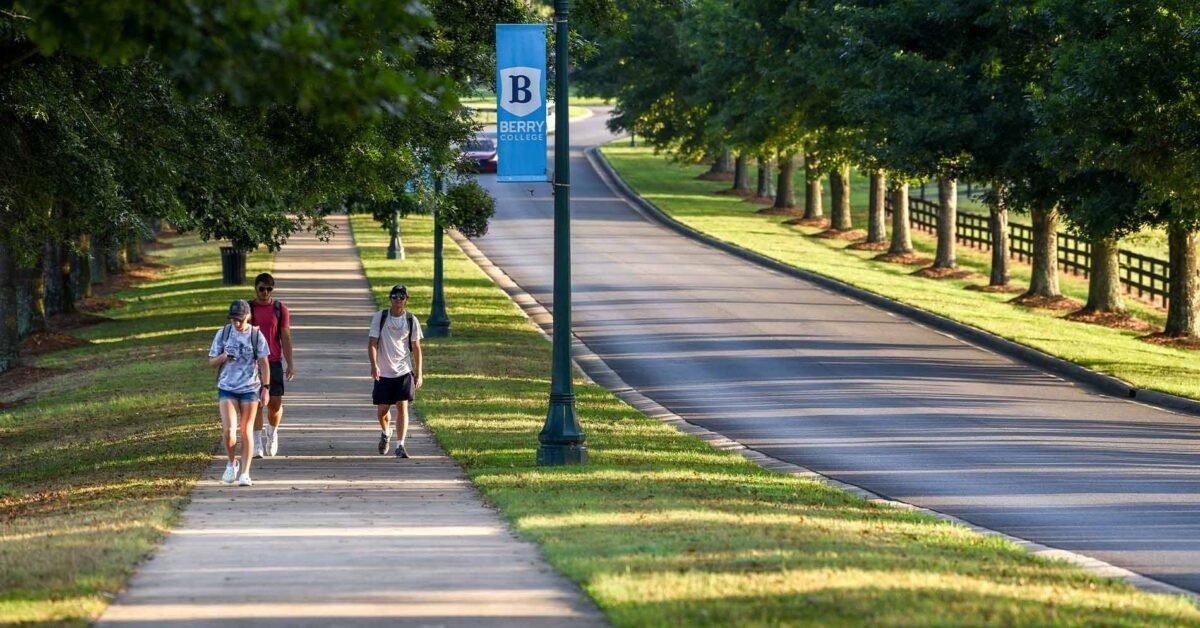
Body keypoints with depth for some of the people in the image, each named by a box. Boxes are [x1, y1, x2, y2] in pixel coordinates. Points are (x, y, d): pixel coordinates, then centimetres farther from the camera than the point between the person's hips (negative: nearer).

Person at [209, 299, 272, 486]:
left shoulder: (256, 335, -2)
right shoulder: (223, 334, 0)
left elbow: (263, 363, 2)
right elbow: (211, 362, 6)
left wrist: (266, 388, -4)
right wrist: (223, 357, -16)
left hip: (250, 388, 0)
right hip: (227, 388, 0)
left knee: (245, 431, 3)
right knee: (229, 431, -11)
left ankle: (244, 473, 10)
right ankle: (232, 463, 16)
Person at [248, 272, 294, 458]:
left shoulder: (280, 309, 4)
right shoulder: (248, 309, 2)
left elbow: (286, 337, 5)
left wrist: (290, 364, 0)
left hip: (274, 362, 1)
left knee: (275, 403, -1)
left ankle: (272, 432, 26)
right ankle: (258, 443, -1)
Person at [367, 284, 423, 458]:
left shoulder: (411, 320, 0)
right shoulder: (379, 317, -4)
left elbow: (416, 348, 6)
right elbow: (372, 343, -7)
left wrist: (419, 373, 4)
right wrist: (374, 365, -23)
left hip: (404, 371, 0)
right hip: (383, 372, 0)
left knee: (402, 406, -11)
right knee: (382, 409, 8)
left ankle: (400, 445, -10)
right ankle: (386, 433, 38)